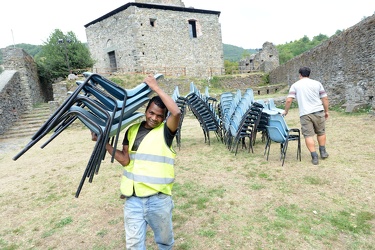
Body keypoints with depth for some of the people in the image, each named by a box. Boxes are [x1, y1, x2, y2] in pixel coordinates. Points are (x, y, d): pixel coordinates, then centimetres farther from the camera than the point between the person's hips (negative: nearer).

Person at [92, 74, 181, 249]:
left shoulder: (165, 131, -7)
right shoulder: (132, 130, 5)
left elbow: (177, 112, -27)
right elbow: (125, 160, 4)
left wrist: (155, 87, -21)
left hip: (158, 198, -2)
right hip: (132, 197, 3)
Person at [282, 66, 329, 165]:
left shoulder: (295, 85, 6)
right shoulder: (317, 83, 10)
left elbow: (289, 100, -4)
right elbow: (325, 99, 8)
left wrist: (286, 111, 9)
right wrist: (326, 111, 18)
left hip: (305, 114, -2)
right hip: (318, 111, 2)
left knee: (308, 135, 1)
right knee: (321, 132, 19)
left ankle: (314, 157, 0)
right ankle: (323, 152, 30)